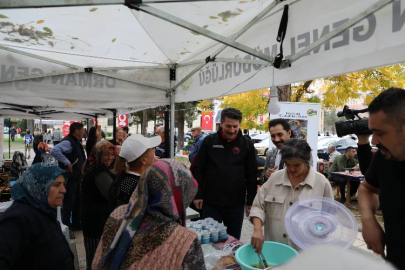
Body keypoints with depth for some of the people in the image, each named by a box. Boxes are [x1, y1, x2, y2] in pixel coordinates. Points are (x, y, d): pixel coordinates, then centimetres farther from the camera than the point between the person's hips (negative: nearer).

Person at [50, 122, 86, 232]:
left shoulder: (76, 142, 12)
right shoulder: (68, 142, -19)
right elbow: (54, 151, -35)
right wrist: (67, 162, -28)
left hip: (77, 177, 10)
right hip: (69, 177, -10)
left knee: (78, 201, 19)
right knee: (69, 204, -1)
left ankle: (76, 224, 33)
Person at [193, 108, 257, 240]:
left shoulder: (247, 145, -1)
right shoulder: (209, 141, -1)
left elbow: (251, 175, 3)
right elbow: (199, 170, 2)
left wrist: (250, 201, 2)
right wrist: (198, 194, -3)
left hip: (236, 204, 1)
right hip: (211, 202, 0)